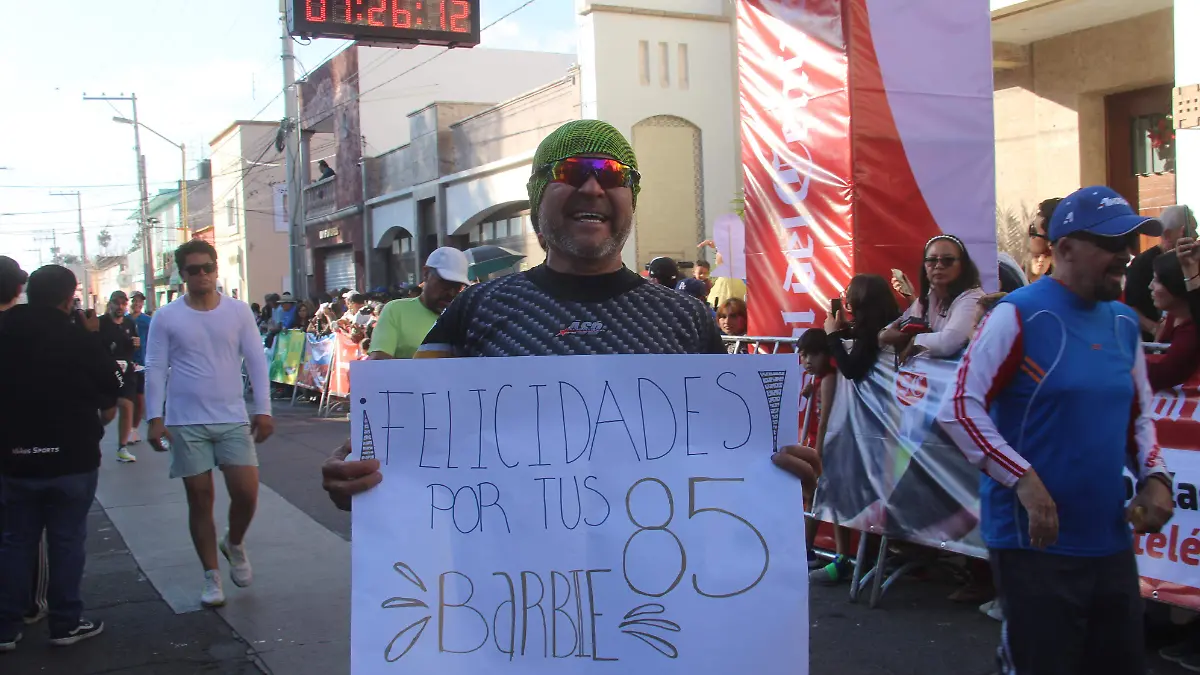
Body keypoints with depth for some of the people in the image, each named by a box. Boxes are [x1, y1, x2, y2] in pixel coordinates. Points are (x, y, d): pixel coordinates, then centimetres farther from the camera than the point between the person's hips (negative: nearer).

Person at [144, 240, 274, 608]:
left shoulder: (238, 310, 1)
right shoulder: (166, 317, -2)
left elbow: (256, 361, 2)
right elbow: (155, 369, 0)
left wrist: (264, 410, -3)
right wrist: (155, 418, -7)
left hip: (233, 418, 1)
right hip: (186, 422, -1)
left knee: (246, 493, -6)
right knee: (200, 499, 6)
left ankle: (235, 545, 26)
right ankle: (212, 577, 17)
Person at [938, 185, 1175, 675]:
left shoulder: (1124, 323, 10)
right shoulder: (1020, 315, -12)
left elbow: (1138, 417, 19)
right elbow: (958, 410, -17)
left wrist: (1154, 477, 1)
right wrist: (1024, 481, -24)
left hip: (1112, 541, 7)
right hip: (1034, 541, -7)